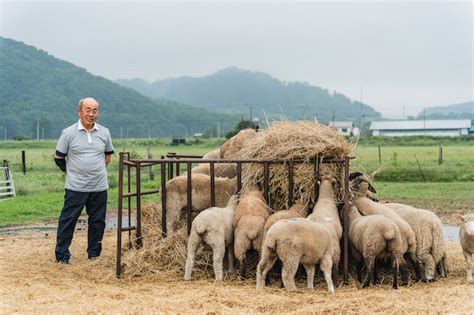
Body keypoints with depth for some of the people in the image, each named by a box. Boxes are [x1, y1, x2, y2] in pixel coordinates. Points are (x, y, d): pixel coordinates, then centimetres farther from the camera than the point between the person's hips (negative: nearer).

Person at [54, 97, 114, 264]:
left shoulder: (104, 132, 5)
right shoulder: (69, 133, -5)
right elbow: (59, 158, 3)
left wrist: (98, 170, 12)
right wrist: (71, 172, 3)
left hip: (99, 187, 3)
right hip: (76, 187, -3)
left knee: (97, 222, 9)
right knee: (68, 220, -1)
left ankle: (94, 254, 22)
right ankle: (62, 255, 7)